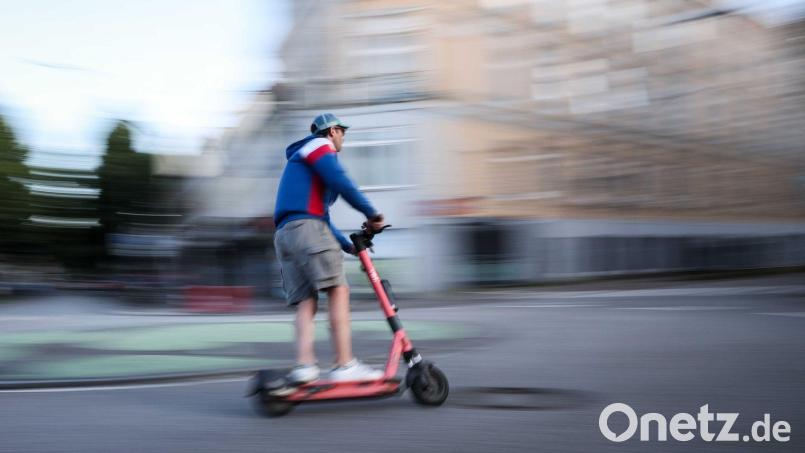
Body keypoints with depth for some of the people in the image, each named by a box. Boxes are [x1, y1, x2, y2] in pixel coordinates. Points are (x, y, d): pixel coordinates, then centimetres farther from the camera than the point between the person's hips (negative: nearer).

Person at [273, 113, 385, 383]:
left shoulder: (299, 159, 38)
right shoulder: (320, 145, 10)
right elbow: (339, 180, -11)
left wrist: (348, 246, 29)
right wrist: (371, 213, -7)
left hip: (284, 234, 9)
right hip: (306, 227, -9)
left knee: (305, 302, -1)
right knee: (338, 290, -14)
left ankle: (304, 366, -18)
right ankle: (345, 366, -22)